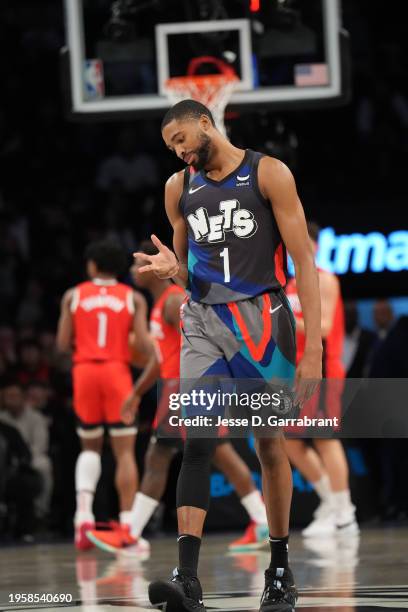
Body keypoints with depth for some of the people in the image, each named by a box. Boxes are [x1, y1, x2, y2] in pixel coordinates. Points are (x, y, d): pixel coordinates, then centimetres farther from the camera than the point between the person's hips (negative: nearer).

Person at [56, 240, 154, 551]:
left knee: (90, 447, 16)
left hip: (84, 371, 2)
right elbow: (143, 339, -6)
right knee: (125, 451, 2)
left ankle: (84, 514, -4)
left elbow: (63, 344, 7)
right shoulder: (133, 298, 6)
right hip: (116, 371, -1)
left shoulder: (73, 296, 8)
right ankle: (126, 526, -4)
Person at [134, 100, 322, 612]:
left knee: (270, 446, 5)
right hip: (203, 321, 3)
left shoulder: (268, 174, -5)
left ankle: (280, 571, 18)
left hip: (261, 318, -3)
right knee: (197, 443, -12)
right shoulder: (179, 188, 10)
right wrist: (172, 270, -6)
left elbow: (303, 261, -7)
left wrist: (312, 346, -14)